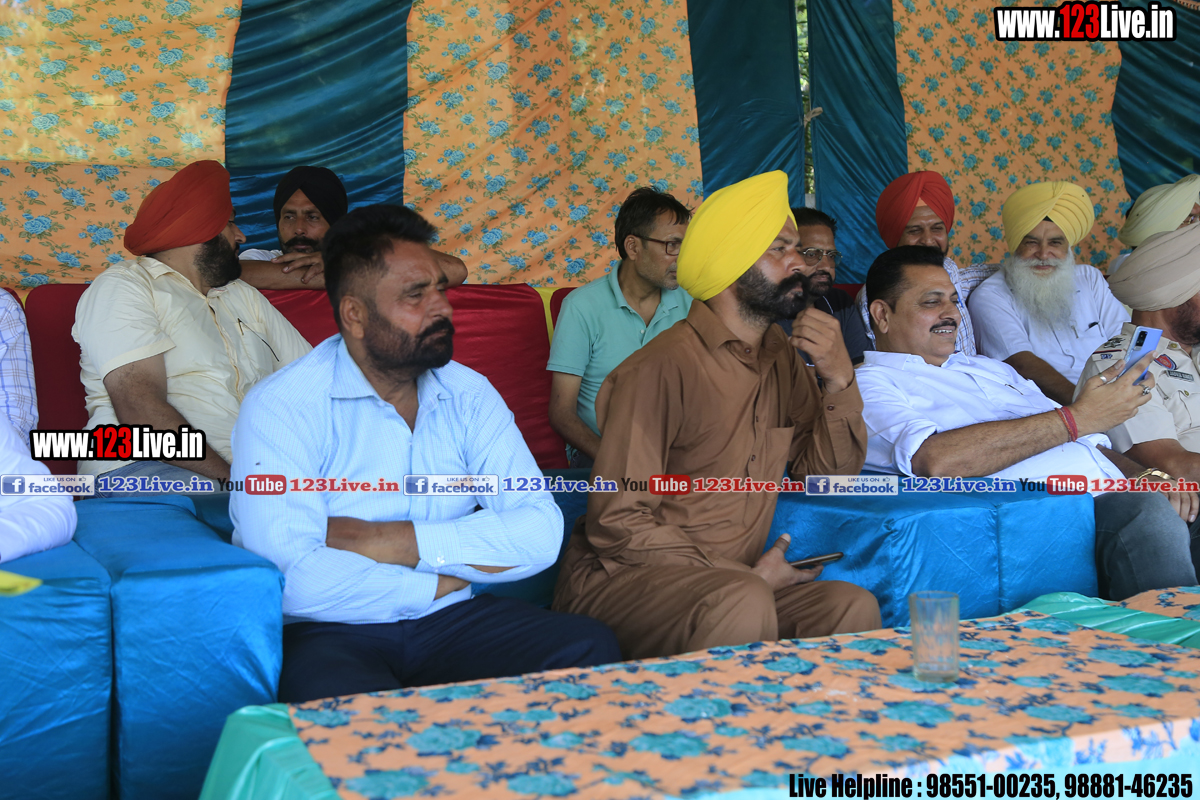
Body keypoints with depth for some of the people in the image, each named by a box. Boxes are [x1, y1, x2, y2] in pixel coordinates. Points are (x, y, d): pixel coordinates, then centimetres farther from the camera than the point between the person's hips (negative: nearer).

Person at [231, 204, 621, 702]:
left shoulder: (469, 395, 7)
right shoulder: (281, 408, -9)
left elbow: (540, 532, -6)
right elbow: (295, 580, -23)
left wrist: (393, 542, -16)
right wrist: (443, 580, -9)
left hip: (450, 622, 5)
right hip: (331, 632, -5)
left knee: (590, 649, -19)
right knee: (334, 697, -38)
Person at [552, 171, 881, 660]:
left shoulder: (781, 357, 7)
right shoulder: (660, 370, -18)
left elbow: (829, 472, 11)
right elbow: (618, 522, -19)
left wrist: (839, 380, -6)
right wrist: (745, 575, -14)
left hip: (733, 579, 7)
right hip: (619, 581, -6)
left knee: (854, 606, -18)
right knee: (744, 603, -35)